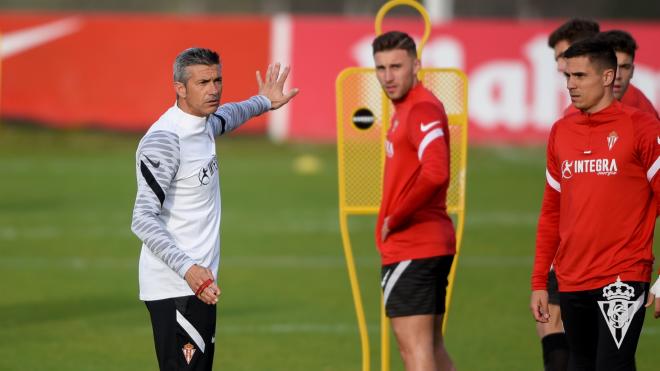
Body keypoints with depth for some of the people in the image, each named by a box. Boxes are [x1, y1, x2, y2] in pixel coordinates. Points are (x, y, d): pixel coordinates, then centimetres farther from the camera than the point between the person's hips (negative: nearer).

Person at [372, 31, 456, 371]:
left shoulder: (422, 109, -15)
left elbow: (435, 173, -30)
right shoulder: (404, 109, 16)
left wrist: (393, 219, -18)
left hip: (411, 249, -11)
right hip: (433, 244, 11)